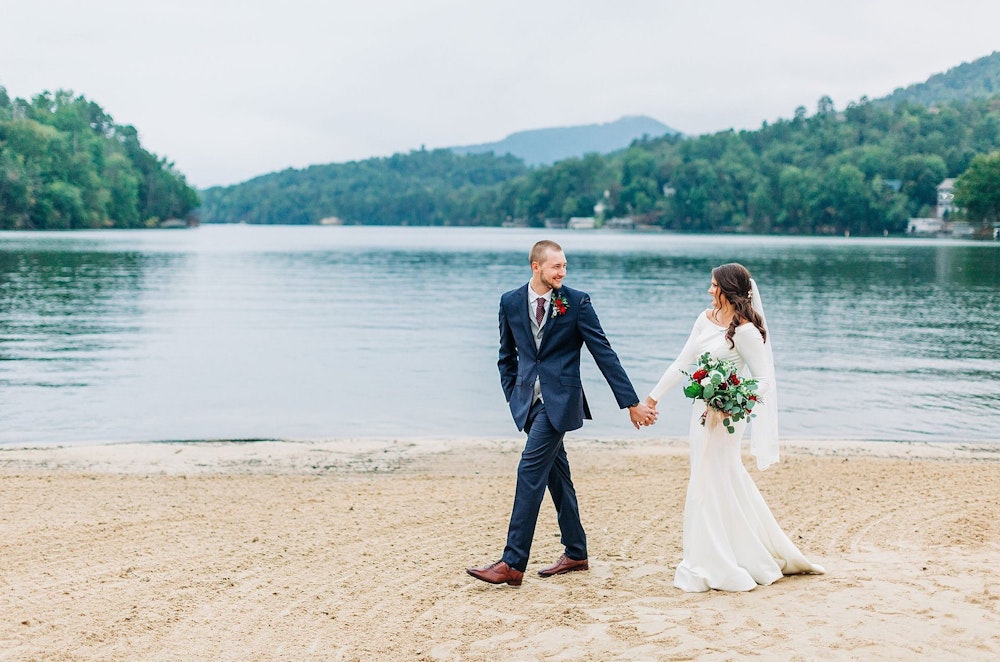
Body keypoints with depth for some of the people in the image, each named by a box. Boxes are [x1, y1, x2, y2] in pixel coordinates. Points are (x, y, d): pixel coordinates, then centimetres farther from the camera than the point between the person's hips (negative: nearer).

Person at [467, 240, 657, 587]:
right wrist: (513, 395, 7)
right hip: (529, 400, 5)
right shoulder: (510, 302, 5)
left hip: (560, 399, -5)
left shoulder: (577, 302, -5)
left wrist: (632, 403, -6)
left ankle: (513, 564, -13)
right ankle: (575, 554, 25)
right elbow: (507, 356, 17)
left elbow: (604, 353, -5)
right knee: (556, 473, 13)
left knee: (530, 471, -13)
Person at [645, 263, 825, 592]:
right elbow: (682, 363, 11)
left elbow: (764, 379, -17)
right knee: (730, 482, 16)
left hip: (724, 414, -8)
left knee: (711, 485, -2)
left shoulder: (745, 330, -16)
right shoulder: (706, 319, 7)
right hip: (703, 410, 8)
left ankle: (711, 567, 10)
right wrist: (655, 396, 10)